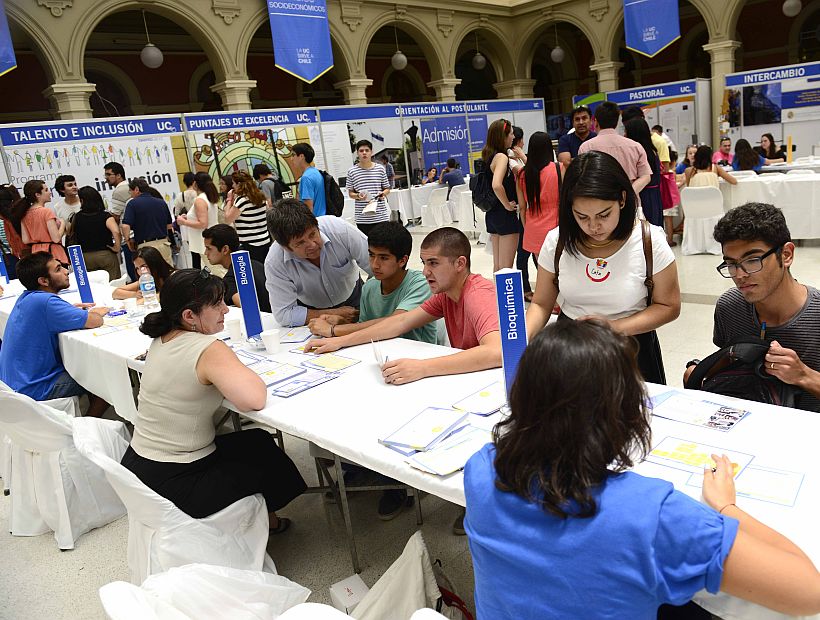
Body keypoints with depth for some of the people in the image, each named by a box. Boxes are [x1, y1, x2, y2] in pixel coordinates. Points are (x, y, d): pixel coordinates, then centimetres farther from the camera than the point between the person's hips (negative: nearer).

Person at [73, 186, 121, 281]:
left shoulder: (77, 217, 1)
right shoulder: (105, 216, -9)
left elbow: (74, 235, 11)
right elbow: (116, 231, -24)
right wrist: (117, 248, -12)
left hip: (85, 257, 3)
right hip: (106, 255, -3)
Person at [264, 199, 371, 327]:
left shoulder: (339, 229, -30)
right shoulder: (274, 263, -30)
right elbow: (283, 314, -26)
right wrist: (335, 314, -26)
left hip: (352, 297, 1)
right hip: (311, 310, 0)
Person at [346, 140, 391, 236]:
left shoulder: (380, 169, 5)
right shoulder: (352, 172, 2)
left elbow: (387, 188, 13)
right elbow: (350, 193, 9)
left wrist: (383, 194, -9)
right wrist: (357, 196, -12)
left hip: (381, 216, 1)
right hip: (362, 218, -1)